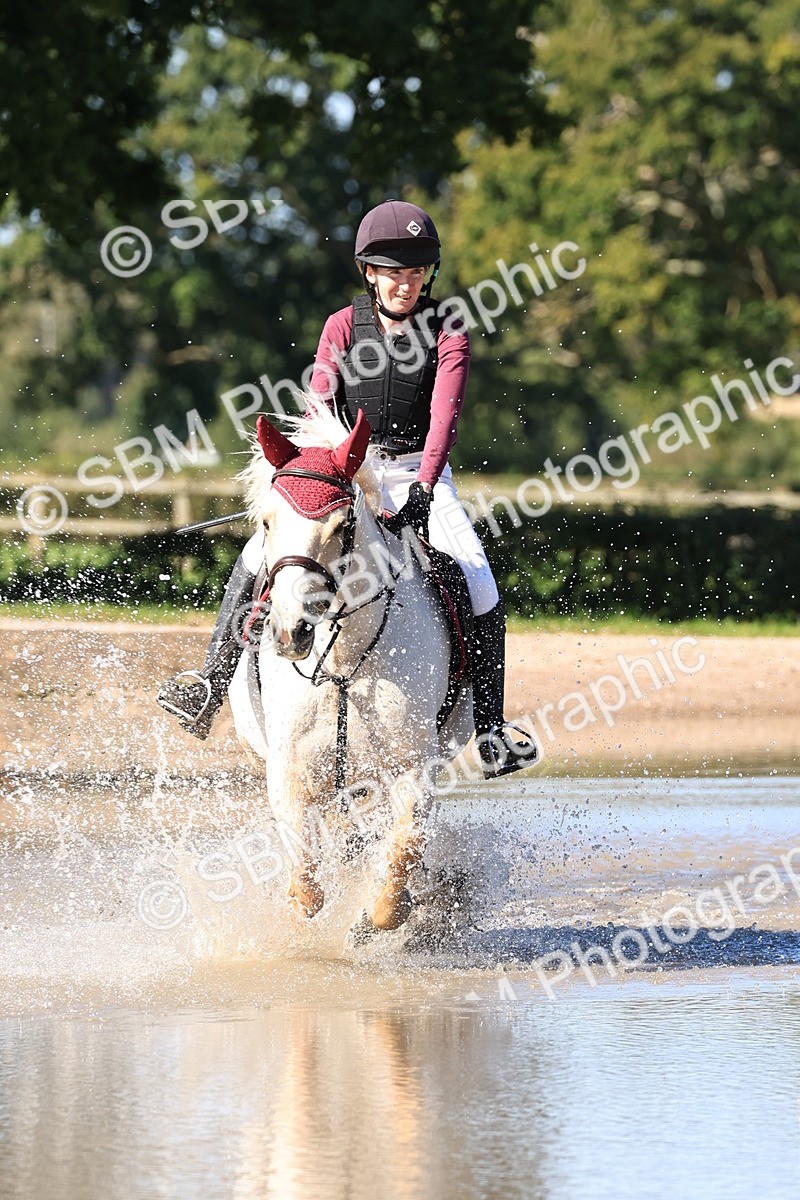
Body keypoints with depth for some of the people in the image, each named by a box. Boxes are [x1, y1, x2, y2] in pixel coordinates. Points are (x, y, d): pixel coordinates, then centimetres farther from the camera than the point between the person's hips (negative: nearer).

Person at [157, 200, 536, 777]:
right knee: (257, 556, -18)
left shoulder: (447, 334, -4)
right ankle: (211, 685, -15)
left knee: (480, 588, -20)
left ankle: (491, 728, -12)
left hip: (419, 474, -1)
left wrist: (424, 489, -32)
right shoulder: (344, 326, 2)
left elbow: (444, 417, -17)